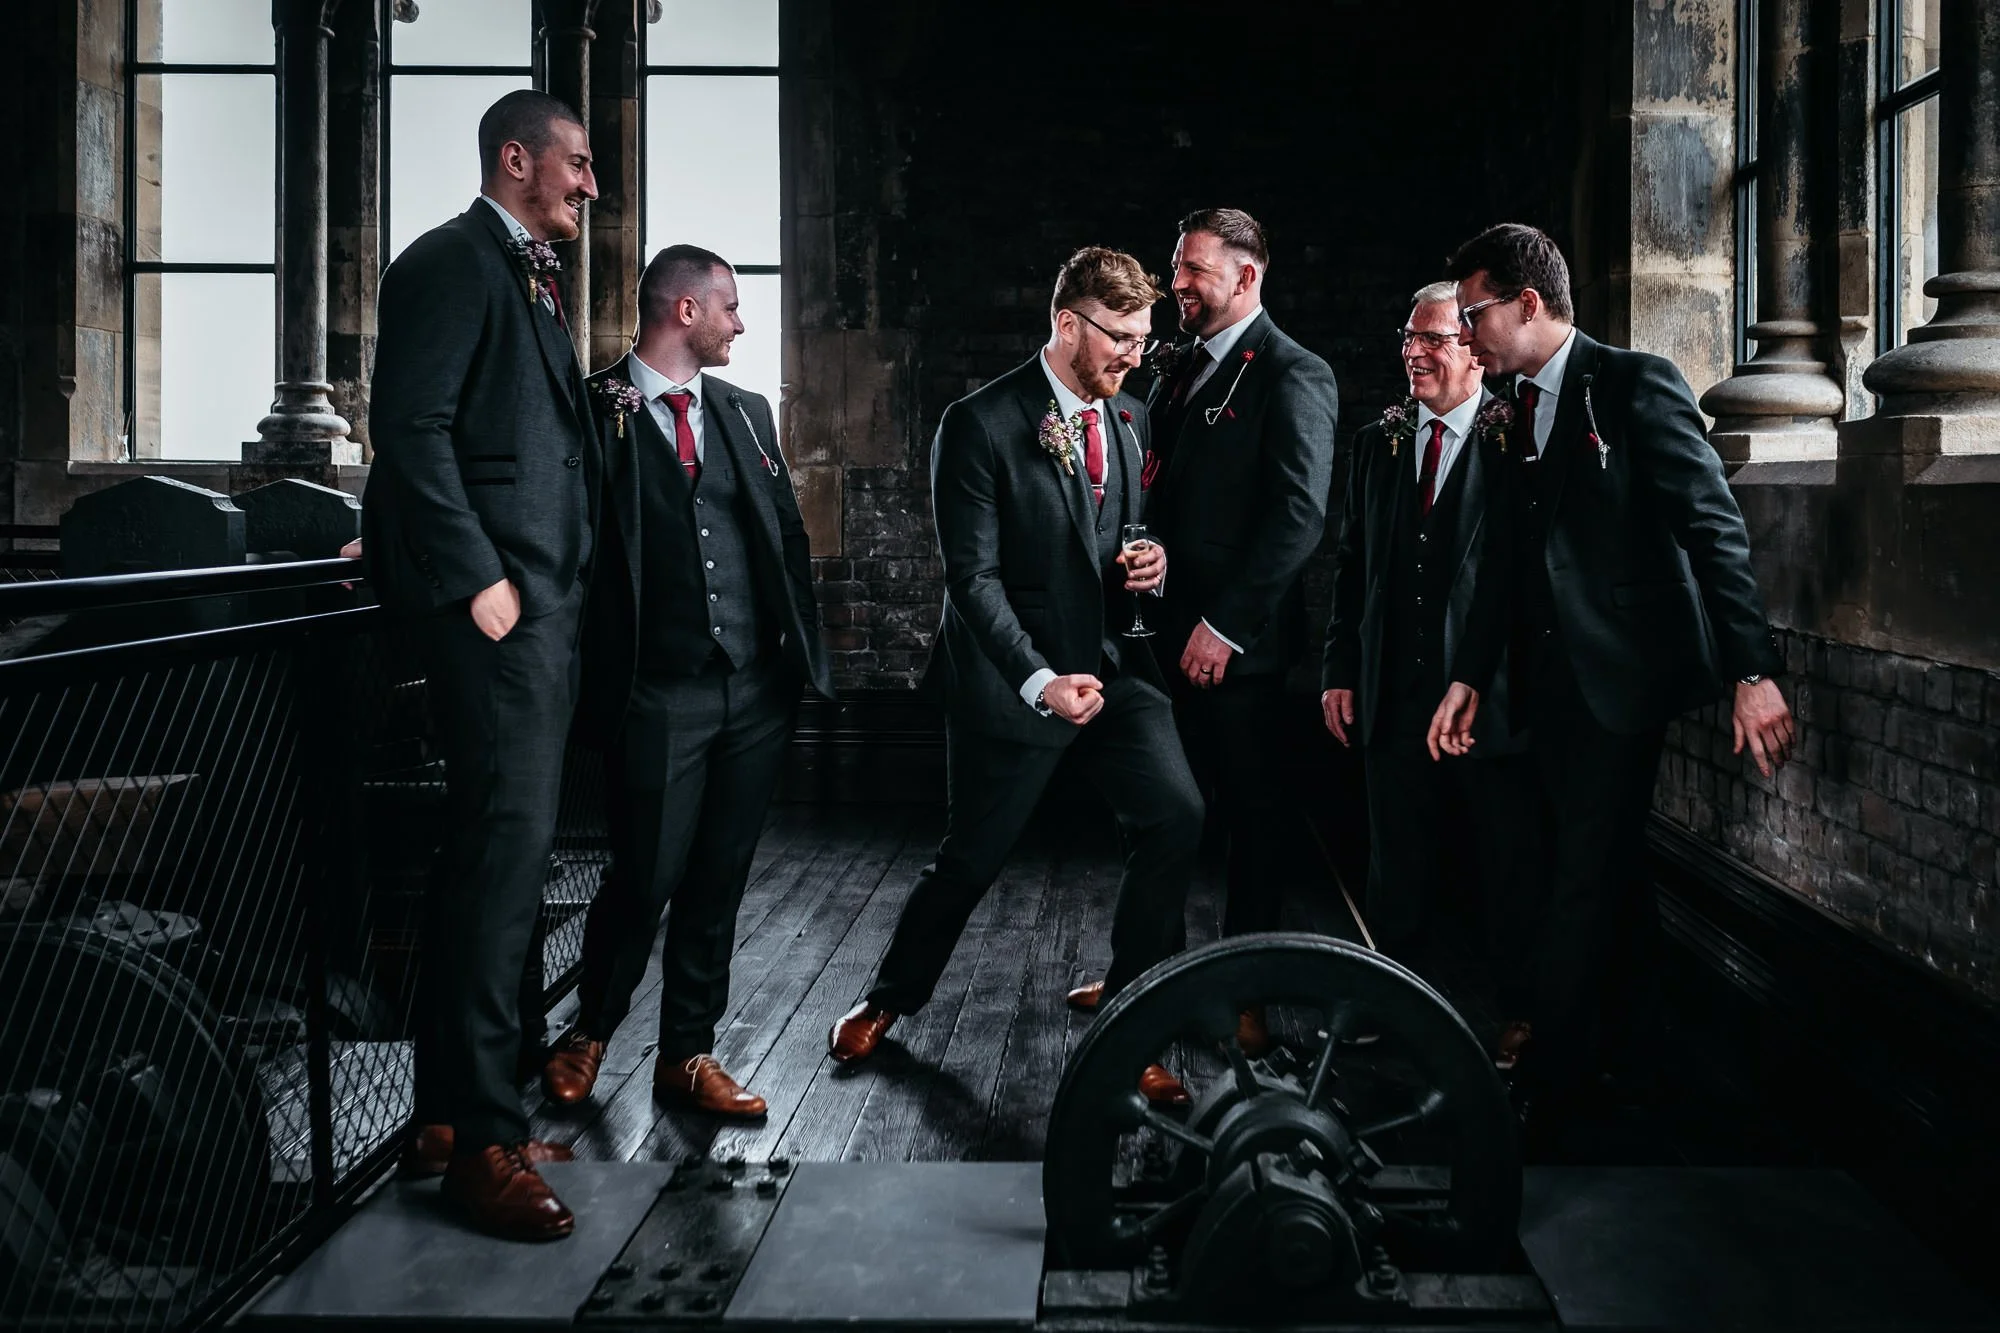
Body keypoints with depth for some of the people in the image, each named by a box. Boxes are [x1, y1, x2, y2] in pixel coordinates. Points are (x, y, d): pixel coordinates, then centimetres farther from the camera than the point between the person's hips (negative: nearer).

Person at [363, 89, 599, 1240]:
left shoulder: (536, 275, 23)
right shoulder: (454, 261, -5)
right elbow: (412, 425, -15)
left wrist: (559, 586, 12)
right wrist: (477, 579, -19)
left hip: (546, 597, 10)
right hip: (495, 595, -10)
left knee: (494, 852, 12)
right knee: (508, 850, -10)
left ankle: (452, 1111, 22)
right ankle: (482, 1138, -2)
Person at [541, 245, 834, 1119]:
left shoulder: (746, 413, 15)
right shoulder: (595, 409, -3)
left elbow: (786, 533, 17)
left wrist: (807, 653, 10)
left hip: (758, 688, 5)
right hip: (660, 694, -5)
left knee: (719, 879, 10)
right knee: (647, 876, -2)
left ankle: (687, 1055, 23)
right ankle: (589, 1033, 25)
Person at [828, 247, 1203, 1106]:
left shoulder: (1127, 420, 8)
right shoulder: (981, 424, -12)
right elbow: (973, 575, -16)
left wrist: (1151, 565, -4)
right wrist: (1040, 681, -25)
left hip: (1112, 666, 5)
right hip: (1010, 678, -5)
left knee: (1174, 815, -15)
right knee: (971, 858, 7)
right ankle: (890, 999, 34)